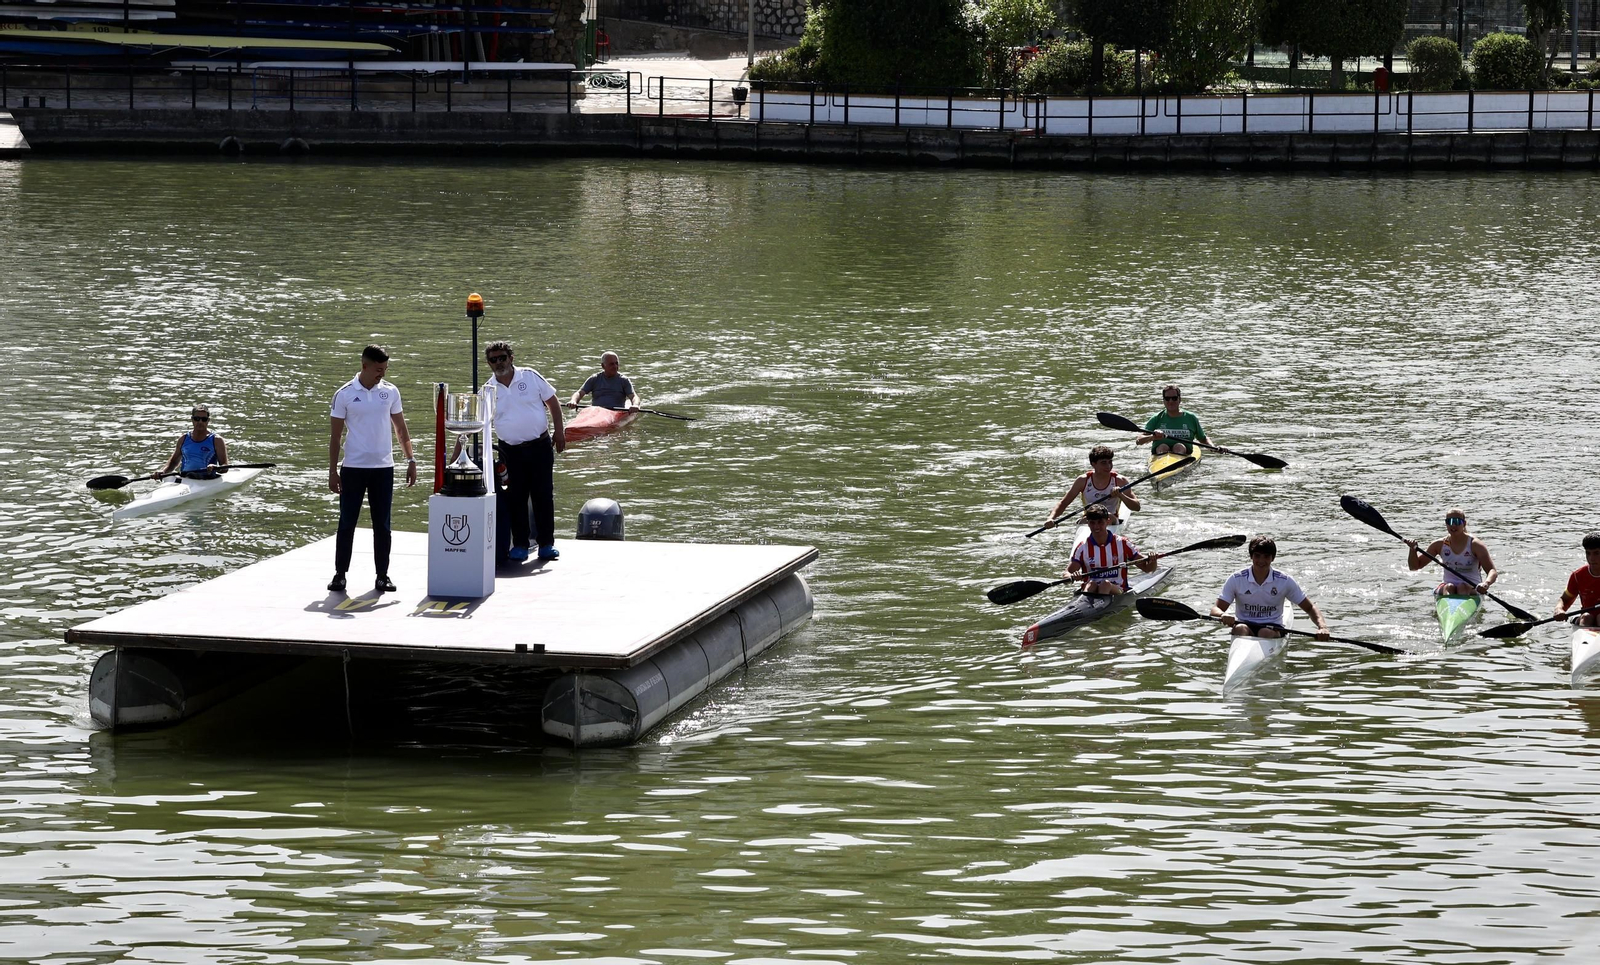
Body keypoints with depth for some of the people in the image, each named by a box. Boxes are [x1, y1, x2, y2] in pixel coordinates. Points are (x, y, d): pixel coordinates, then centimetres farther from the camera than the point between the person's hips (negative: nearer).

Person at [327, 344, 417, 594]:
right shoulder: (345, 394, -4)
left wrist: (411, 460, 4)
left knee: (382, 526, 4)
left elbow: (401, 428, 12)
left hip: (383, 468, 2)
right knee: (347, 523, 3)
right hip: (353, 468, -2)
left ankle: (382, 575, 10)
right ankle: (340, 574, 11)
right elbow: (336, 435, 0)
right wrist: (333, 471, -3)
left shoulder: (390, 392, 4)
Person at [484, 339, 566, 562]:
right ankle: (519, 545, 9)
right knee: (515, 498, 0)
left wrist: (559, 430, 0)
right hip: (511, 450, 1)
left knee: (543, 495, 0)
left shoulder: (530, 377, -1)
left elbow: (552, 402, 7)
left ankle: (546, 544, 7)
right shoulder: (488, 390, -1)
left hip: (540, 446, -1)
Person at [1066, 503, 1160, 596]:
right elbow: (1067, 572, -3)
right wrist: (1071, 576, -27)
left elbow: (1147, 568, 5)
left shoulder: (1122, 544, 5)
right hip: (1091, 591, 1)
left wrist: (1152, 561, -18)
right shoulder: (1082, 548, 6)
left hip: (1118, 591, -1)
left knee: (1106, 584, -32)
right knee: (1091, 585, -32)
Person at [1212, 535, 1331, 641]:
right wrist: (1223, 615, -28)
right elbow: (1215, 610, -3)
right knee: (1240, 629, -35)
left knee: (1266, 633, -34)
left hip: (1273, 628, 1)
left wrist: (1322, 627, -13)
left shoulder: (1284, 581, 1)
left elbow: (1310, 607, 6)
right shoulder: (1236, 579, 0)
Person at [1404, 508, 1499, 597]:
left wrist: (1486, 583, -36)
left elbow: (1492, 571, -13)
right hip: (1447, 589, 2)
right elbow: (1415, 566, 11)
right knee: (1449, 587, -30)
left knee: (1463, 587, -33)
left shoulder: (1474, 545, -4)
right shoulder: (1440, 545, 6)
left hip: (1472, 590, -2)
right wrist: (1413, 550, -11)